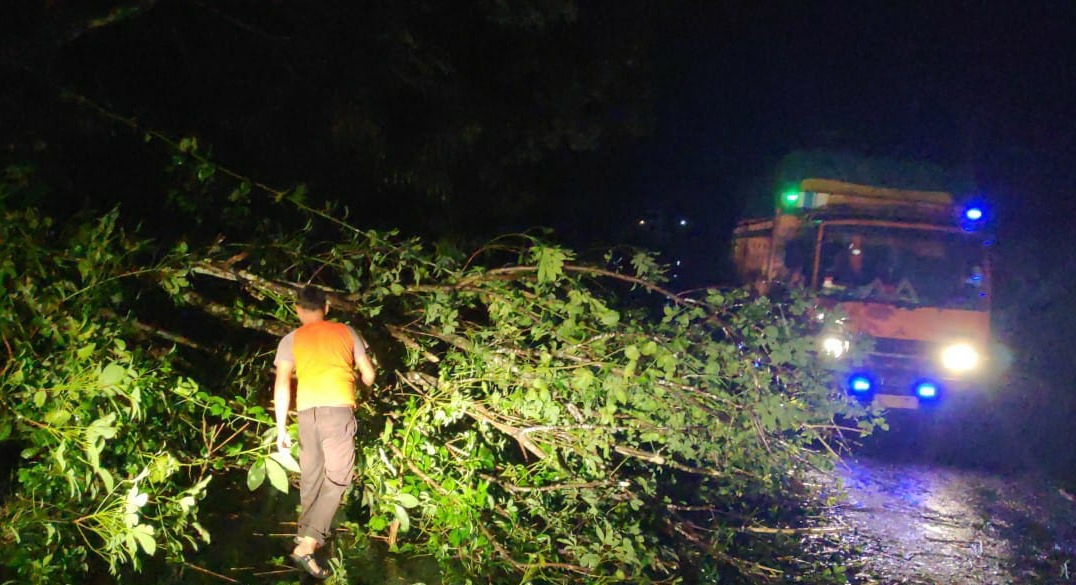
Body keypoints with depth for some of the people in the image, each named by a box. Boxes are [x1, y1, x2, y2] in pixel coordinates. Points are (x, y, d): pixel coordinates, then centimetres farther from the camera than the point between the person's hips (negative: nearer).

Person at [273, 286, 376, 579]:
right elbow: (369, 374, 18)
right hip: (339, 409, -2)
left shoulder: (291, 340, 13)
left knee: (310, 477, 18)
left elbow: (282, 384, 3)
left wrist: (281, 428, 6)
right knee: (337, 479, -3)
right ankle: (306, 544, -17)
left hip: (307, 411, 2)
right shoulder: (346, 332, 15)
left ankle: (307, 535, 30)